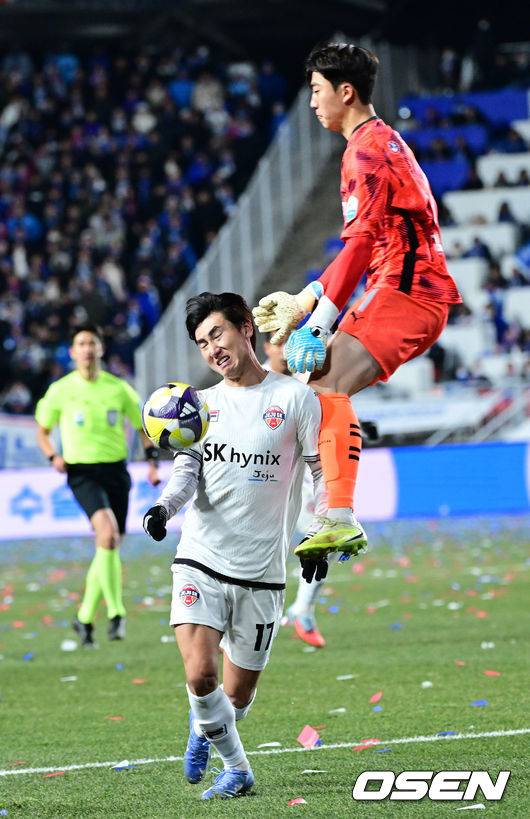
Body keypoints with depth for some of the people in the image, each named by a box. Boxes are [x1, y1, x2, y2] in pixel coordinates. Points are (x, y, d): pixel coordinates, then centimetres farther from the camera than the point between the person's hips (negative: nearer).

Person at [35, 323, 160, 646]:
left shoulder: (119, 388, 5)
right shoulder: (61, 390, 1)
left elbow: (144, 427, 15)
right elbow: (42, 431, 13)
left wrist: (153, 462, 1)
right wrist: (53, 457, -6)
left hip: (116, 471, 3)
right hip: (82, 472, -3)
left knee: (110, 546, 5)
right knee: (108, 530, -27)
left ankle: (85, 617, 22)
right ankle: (116, 612, -25)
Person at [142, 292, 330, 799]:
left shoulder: (295, 397, 1)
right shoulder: (200, 404, 10)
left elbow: (322, 470, 7)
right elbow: (187, 468, 1)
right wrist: (164, 506, -20)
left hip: (262, 570, -1)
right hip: (200, 561, 1)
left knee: (238, 692, 5)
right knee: (200, 674, -18)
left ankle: (205, 730, 39)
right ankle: (236, 768, 3)